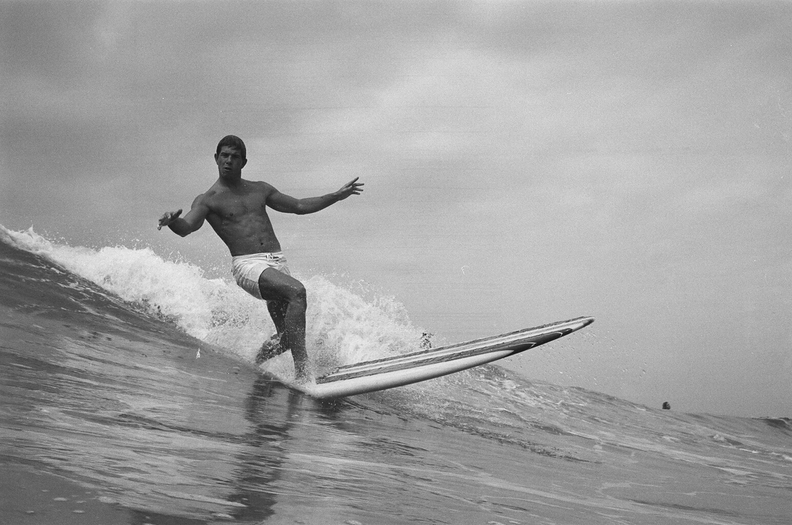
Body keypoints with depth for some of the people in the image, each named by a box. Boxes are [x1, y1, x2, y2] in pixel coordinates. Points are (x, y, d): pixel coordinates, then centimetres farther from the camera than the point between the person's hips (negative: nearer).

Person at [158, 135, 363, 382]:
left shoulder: (259, 190, 19)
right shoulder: (207, 200, 4)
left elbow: (299, 206, 28)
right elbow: (186, 227, -13)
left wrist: (337, 196, 25)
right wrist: (172, 222, -37)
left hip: (277, 263, 6)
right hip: (247, 265, -6)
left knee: (287, 335, 0)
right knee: (297, 291, -32)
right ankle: (302, 371, -32)